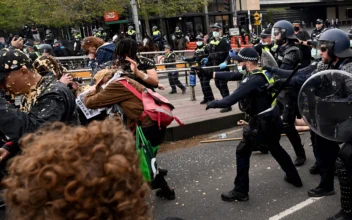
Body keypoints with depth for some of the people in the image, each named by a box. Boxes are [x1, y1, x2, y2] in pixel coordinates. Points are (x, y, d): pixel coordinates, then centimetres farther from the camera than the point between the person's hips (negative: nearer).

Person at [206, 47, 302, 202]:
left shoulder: (253, 80, -25)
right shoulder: (260, 72, 4)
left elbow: (231, 100, -29)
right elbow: (232, 75, 10)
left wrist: (213, 103, -14)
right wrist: (213, 74, 10)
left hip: (262, 123, -10)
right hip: (273, 120, 10)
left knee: (242, 152, 0)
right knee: (276, 149, 29)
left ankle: (240, 192, 6)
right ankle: (294, 177, 43)